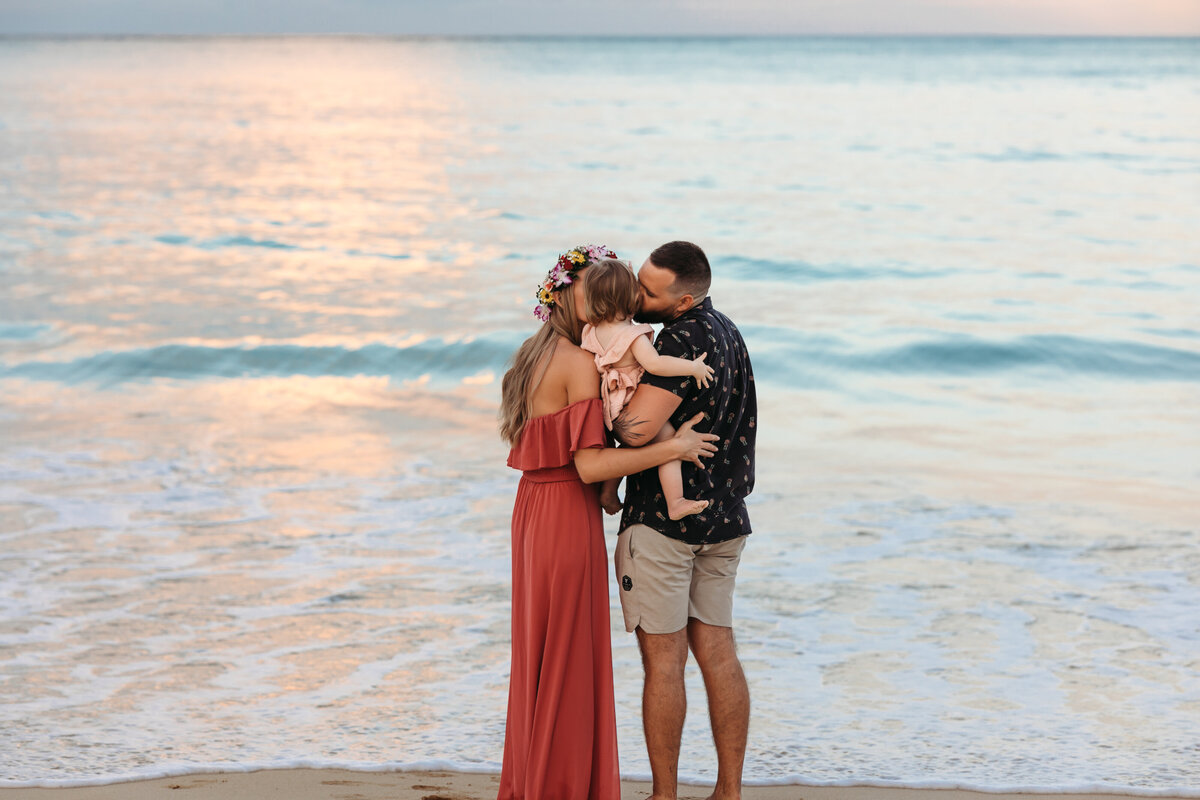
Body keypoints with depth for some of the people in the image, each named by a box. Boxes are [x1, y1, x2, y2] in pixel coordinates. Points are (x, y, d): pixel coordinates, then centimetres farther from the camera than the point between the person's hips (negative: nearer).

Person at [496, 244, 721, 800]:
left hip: (533, 508, 9)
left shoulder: (535, 356, 11)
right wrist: (673, 448, -17)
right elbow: (590, 465, -22)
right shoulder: (581, 364, -17)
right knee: (570, 665, 1)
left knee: (539, 658, 18)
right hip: (569, 516, -9)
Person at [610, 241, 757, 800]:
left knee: (662, 659, -1)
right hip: (724, 518, 9)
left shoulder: (681, 340, -19)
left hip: (662, 517, -9)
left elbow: (637, 428, -26)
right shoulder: (728, 332, 10)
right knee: (717, 653, 10)